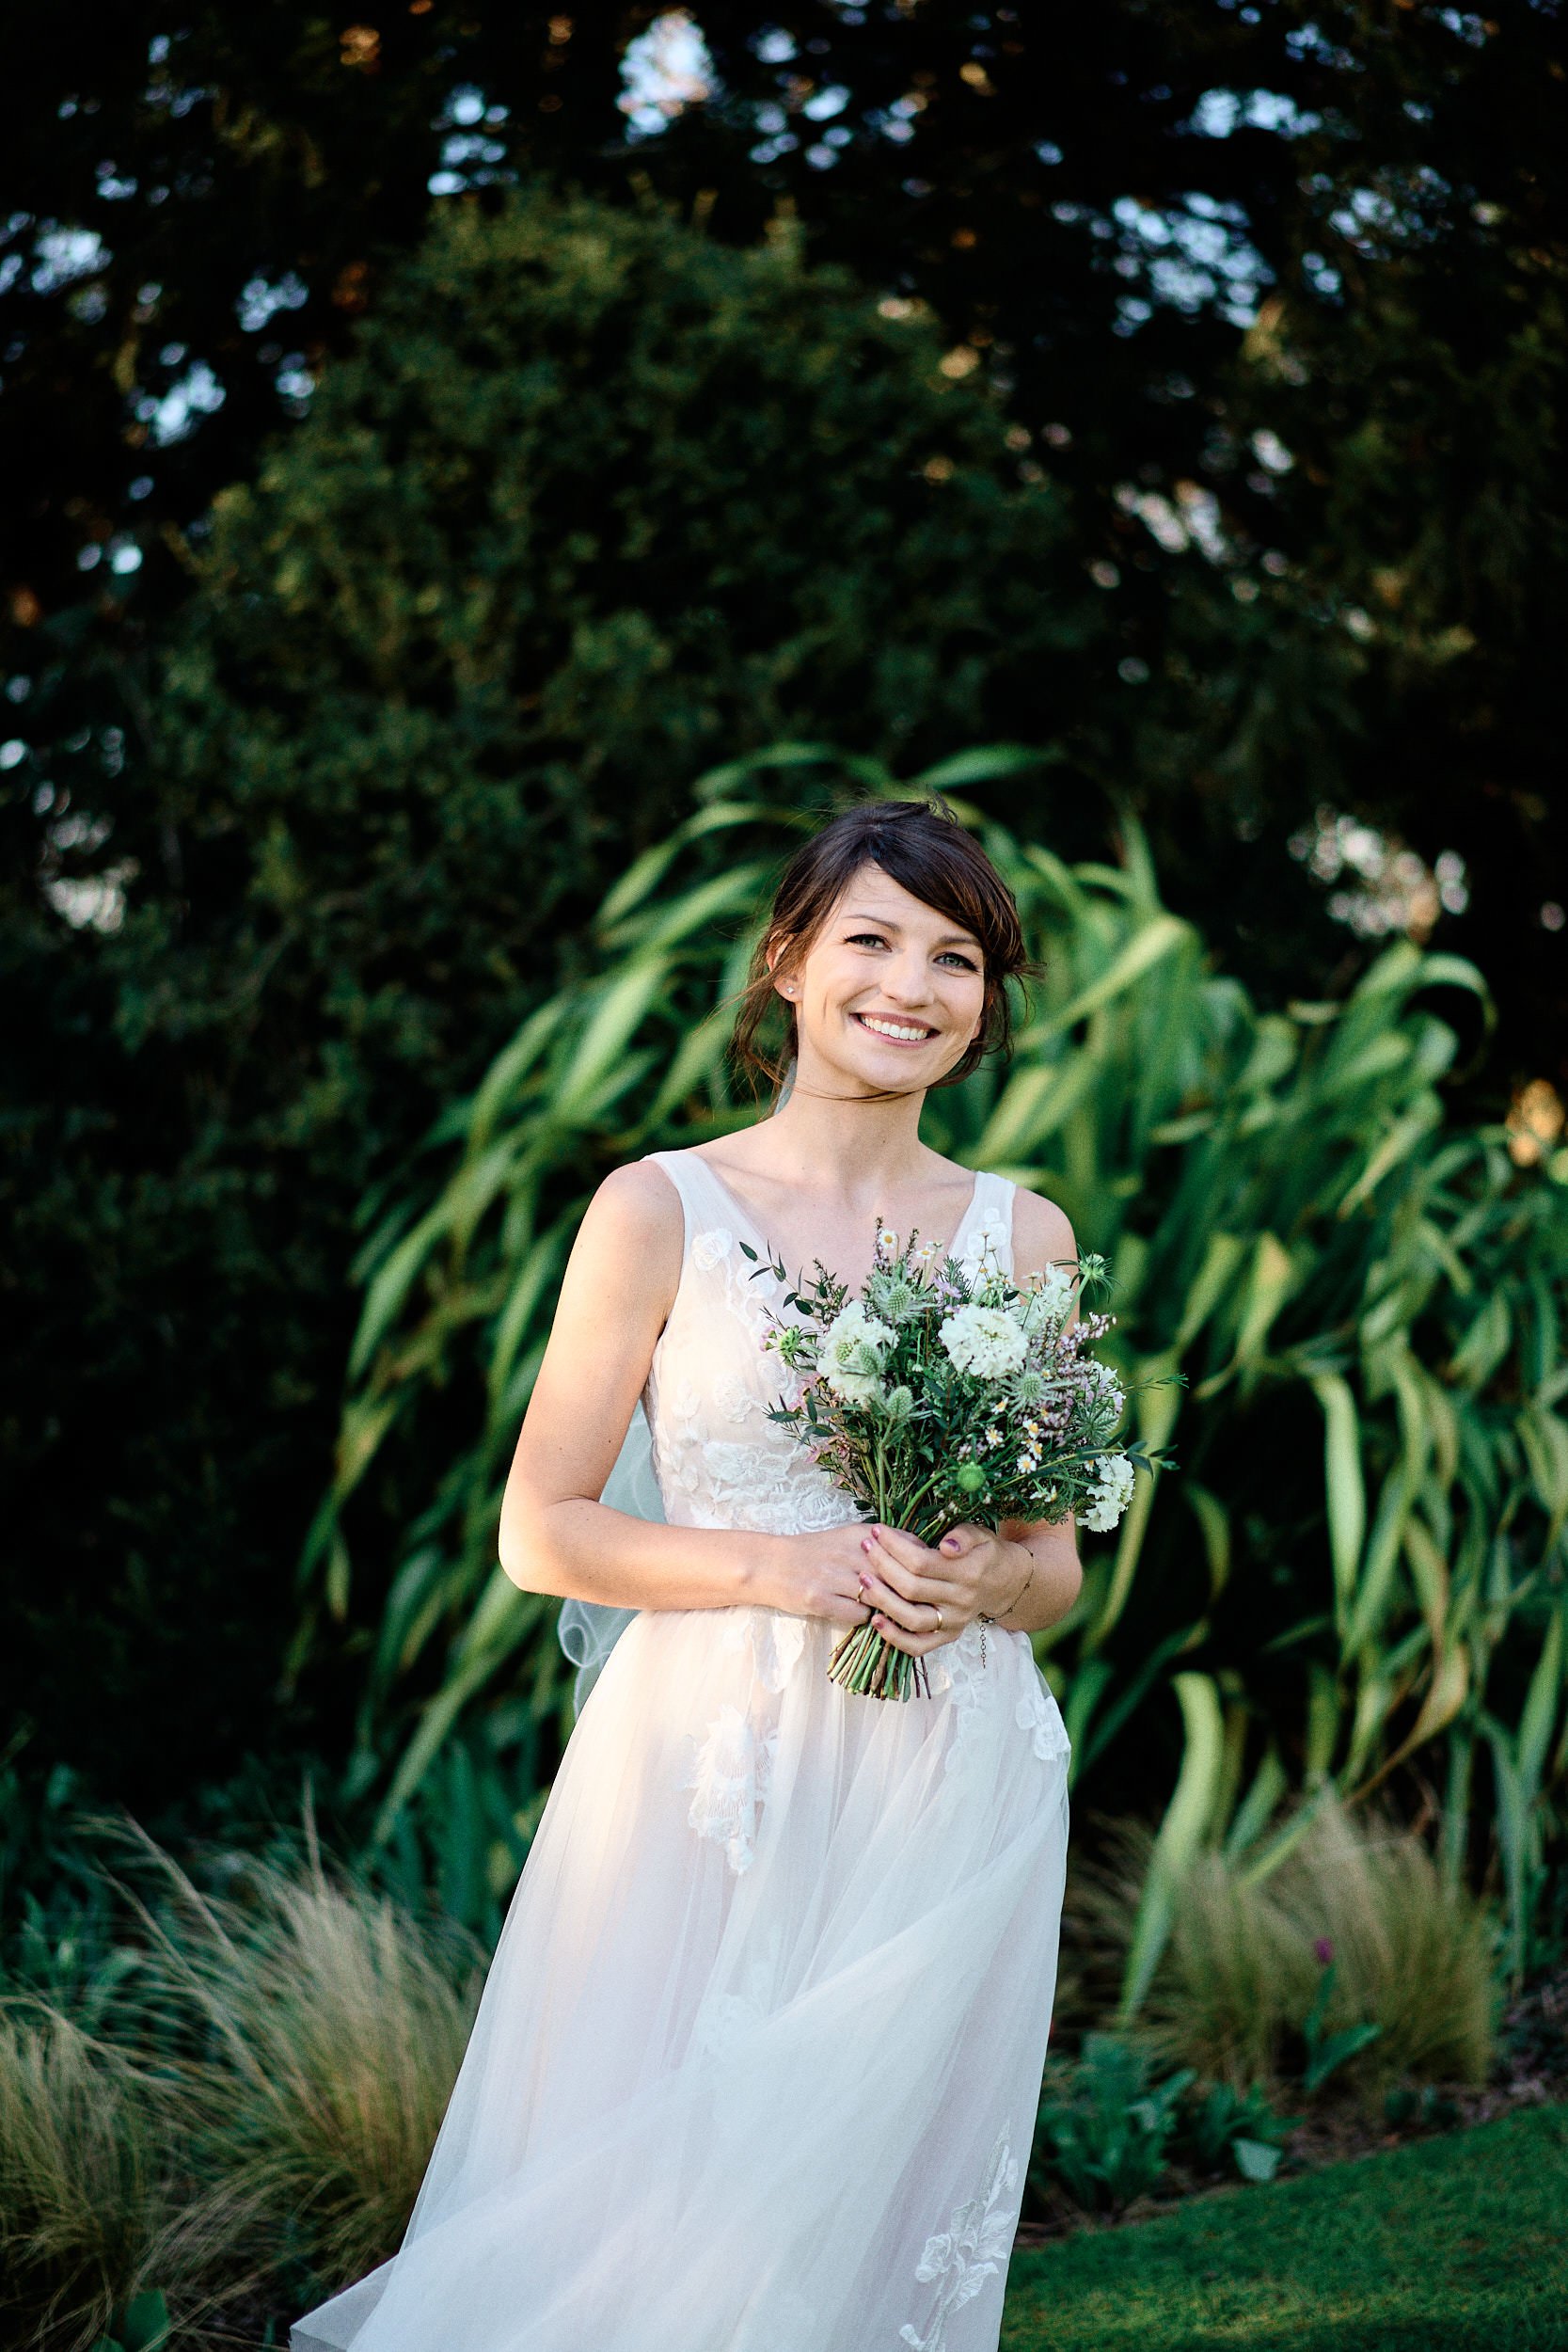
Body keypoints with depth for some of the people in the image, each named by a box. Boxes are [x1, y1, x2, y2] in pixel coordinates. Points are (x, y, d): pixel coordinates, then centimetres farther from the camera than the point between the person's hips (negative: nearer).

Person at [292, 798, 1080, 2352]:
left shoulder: (1023, 1234, 8)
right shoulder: (662, 1210, -1)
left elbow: (1059, 1564, 13)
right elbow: (540, 1530, -1)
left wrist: (986, 1583, -10)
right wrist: (779, 1566, -14)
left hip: (953, 1794, 3)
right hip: (713, 1778, -3)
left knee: (884, 2217, 7)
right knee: (650, 2208, -1)